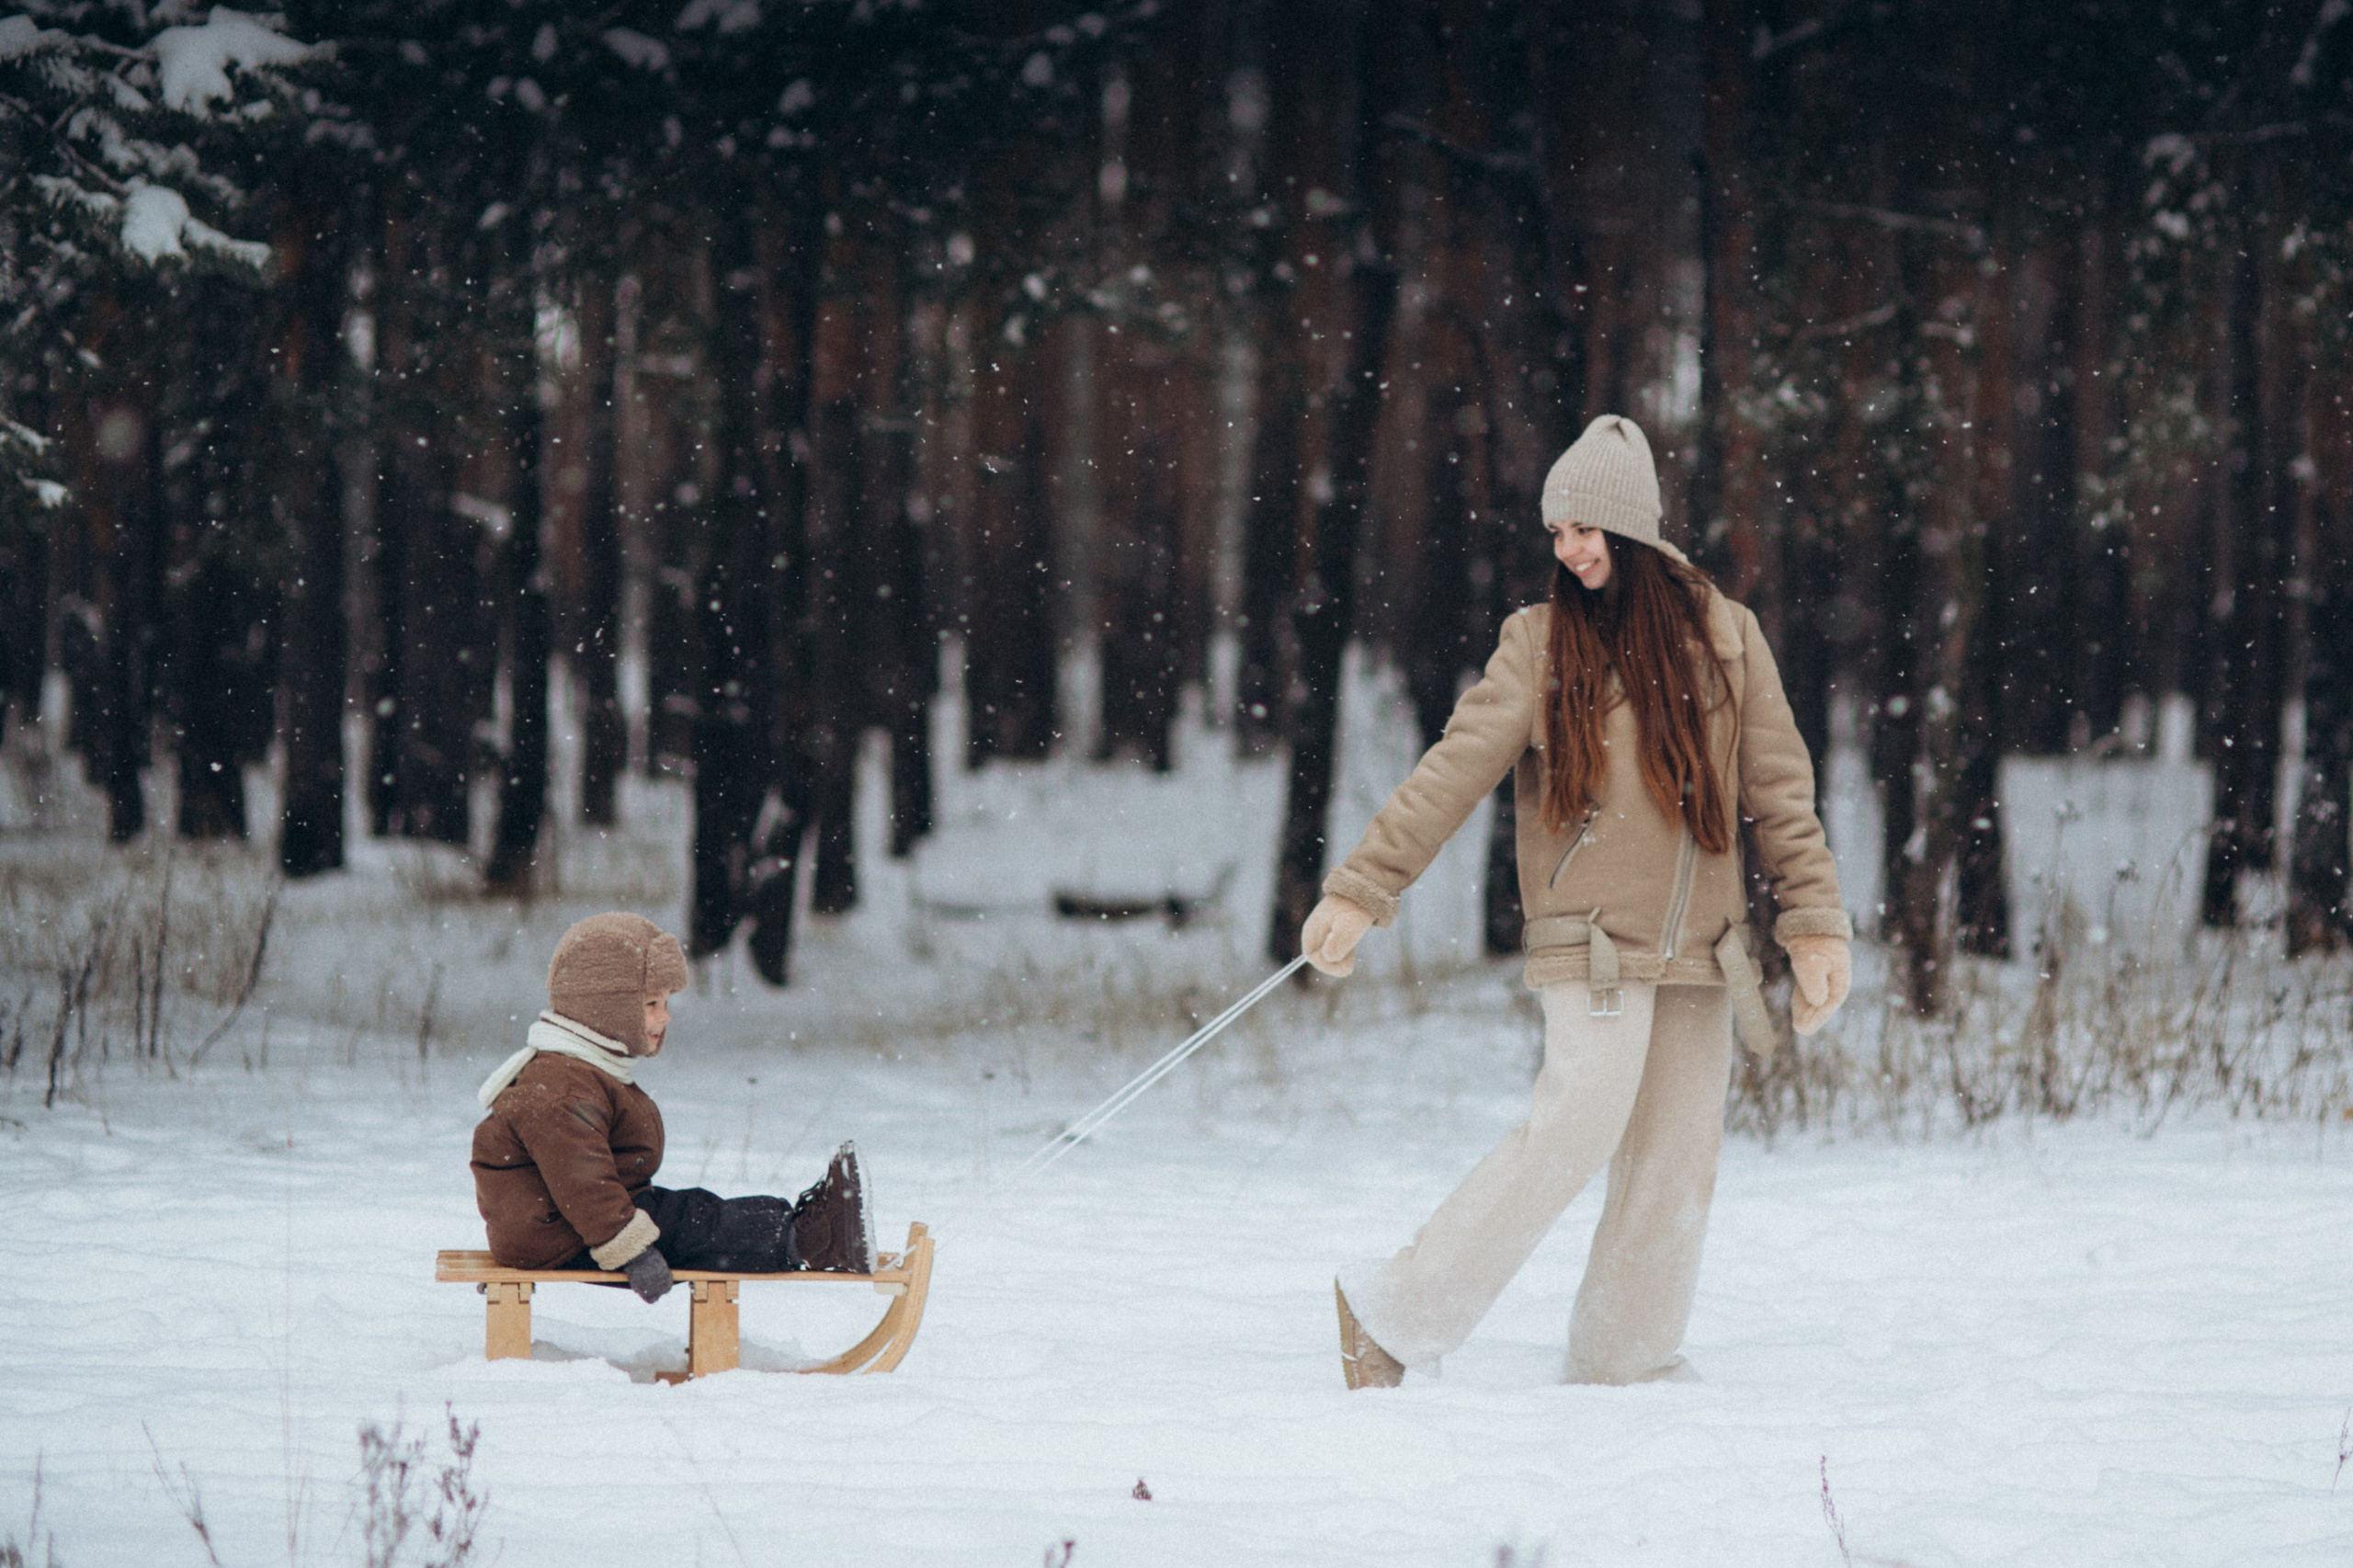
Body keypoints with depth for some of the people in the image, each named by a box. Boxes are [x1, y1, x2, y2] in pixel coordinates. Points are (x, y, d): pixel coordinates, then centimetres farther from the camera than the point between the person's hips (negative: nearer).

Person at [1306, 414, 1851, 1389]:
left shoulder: (1725, 638, 8)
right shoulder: (1543, 642, 1)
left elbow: (1781, 791, 10)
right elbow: (1452, 775, -2)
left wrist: (1816, 924, 4)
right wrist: (1358, 891, -9)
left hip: (1700, 945, 4)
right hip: (1592, 942, -4)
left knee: (1677, 1154, 1)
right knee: (1580, 1124, -18)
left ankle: (1625, 1363, 11)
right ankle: (1394, 1316, -12)